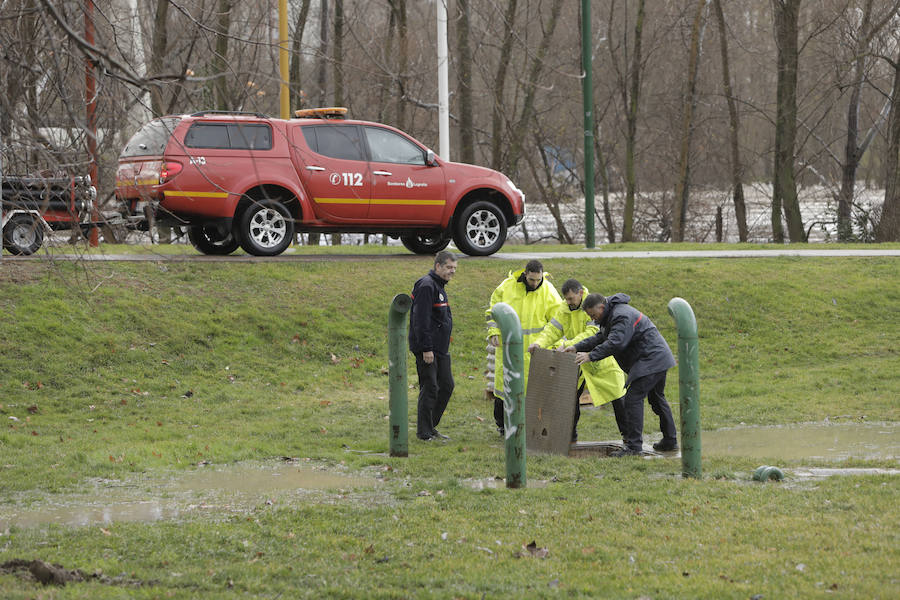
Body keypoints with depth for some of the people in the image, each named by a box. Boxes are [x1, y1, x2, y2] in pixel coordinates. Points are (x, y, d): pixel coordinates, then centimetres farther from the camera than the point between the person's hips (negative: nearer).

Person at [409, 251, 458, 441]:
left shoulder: (439, 286, 17)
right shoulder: (427, 286, -15)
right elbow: (421, 320, -21)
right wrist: (426, 348, -23)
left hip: (440, 348, 10)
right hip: (427, 349, -10)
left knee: (446, 386, 10)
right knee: (429, 388, -7)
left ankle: (430, 426, 19)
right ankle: (424, 432, -1)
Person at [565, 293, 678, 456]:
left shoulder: (622, 316, -20)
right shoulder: (611, 315, 15)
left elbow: (615, 343, -30)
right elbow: (601, 338, 20)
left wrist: (591, 355, -28)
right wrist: (577, 347, 10)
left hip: (652, 360, -11)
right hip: (659, 359, 11)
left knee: (633, 398, -14)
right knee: (657, 399, 20)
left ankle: (633, 445, -16)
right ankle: (670, 441, 29)